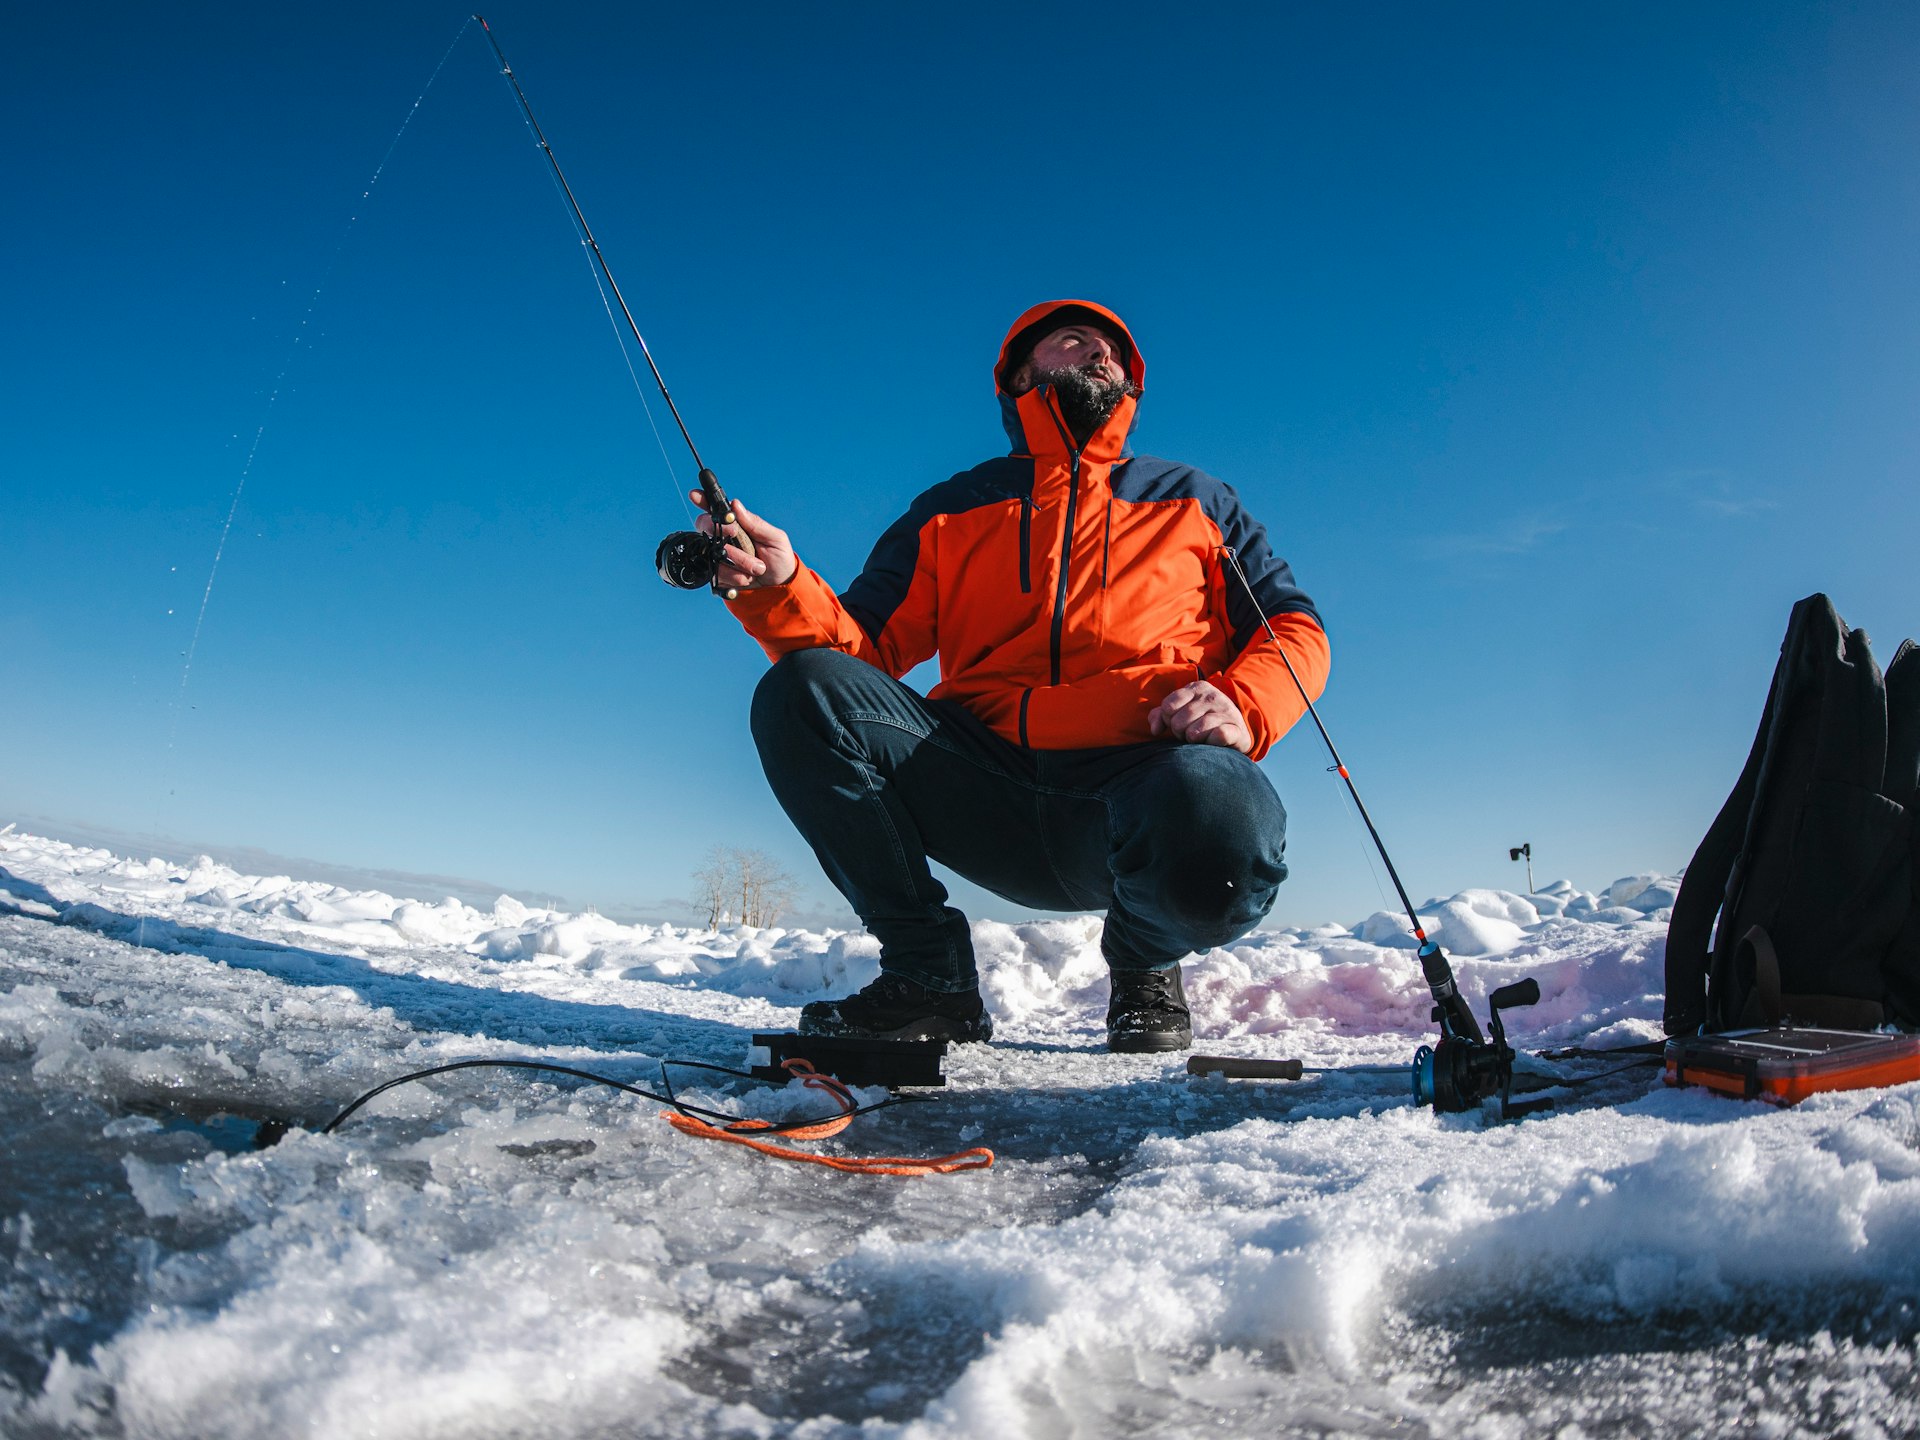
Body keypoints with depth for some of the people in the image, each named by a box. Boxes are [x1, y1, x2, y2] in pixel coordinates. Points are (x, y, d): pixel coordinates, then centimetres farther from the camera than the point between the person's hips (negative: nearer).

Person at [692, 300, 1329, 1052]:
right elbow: (862, 649, 10)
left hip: (1145, 774, -1)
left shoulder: (1193, 499, 23)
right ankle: (929, 975, -5)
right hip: (987, 791, 2)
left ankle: (1144, 962, 2)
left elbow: (1294, 627, 14)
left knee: (1216, 823, -37)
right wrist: (780, 588, -12)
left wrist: (1242, 707, -9)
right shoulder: (950, 512, 21)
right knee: (800, 691, -20)